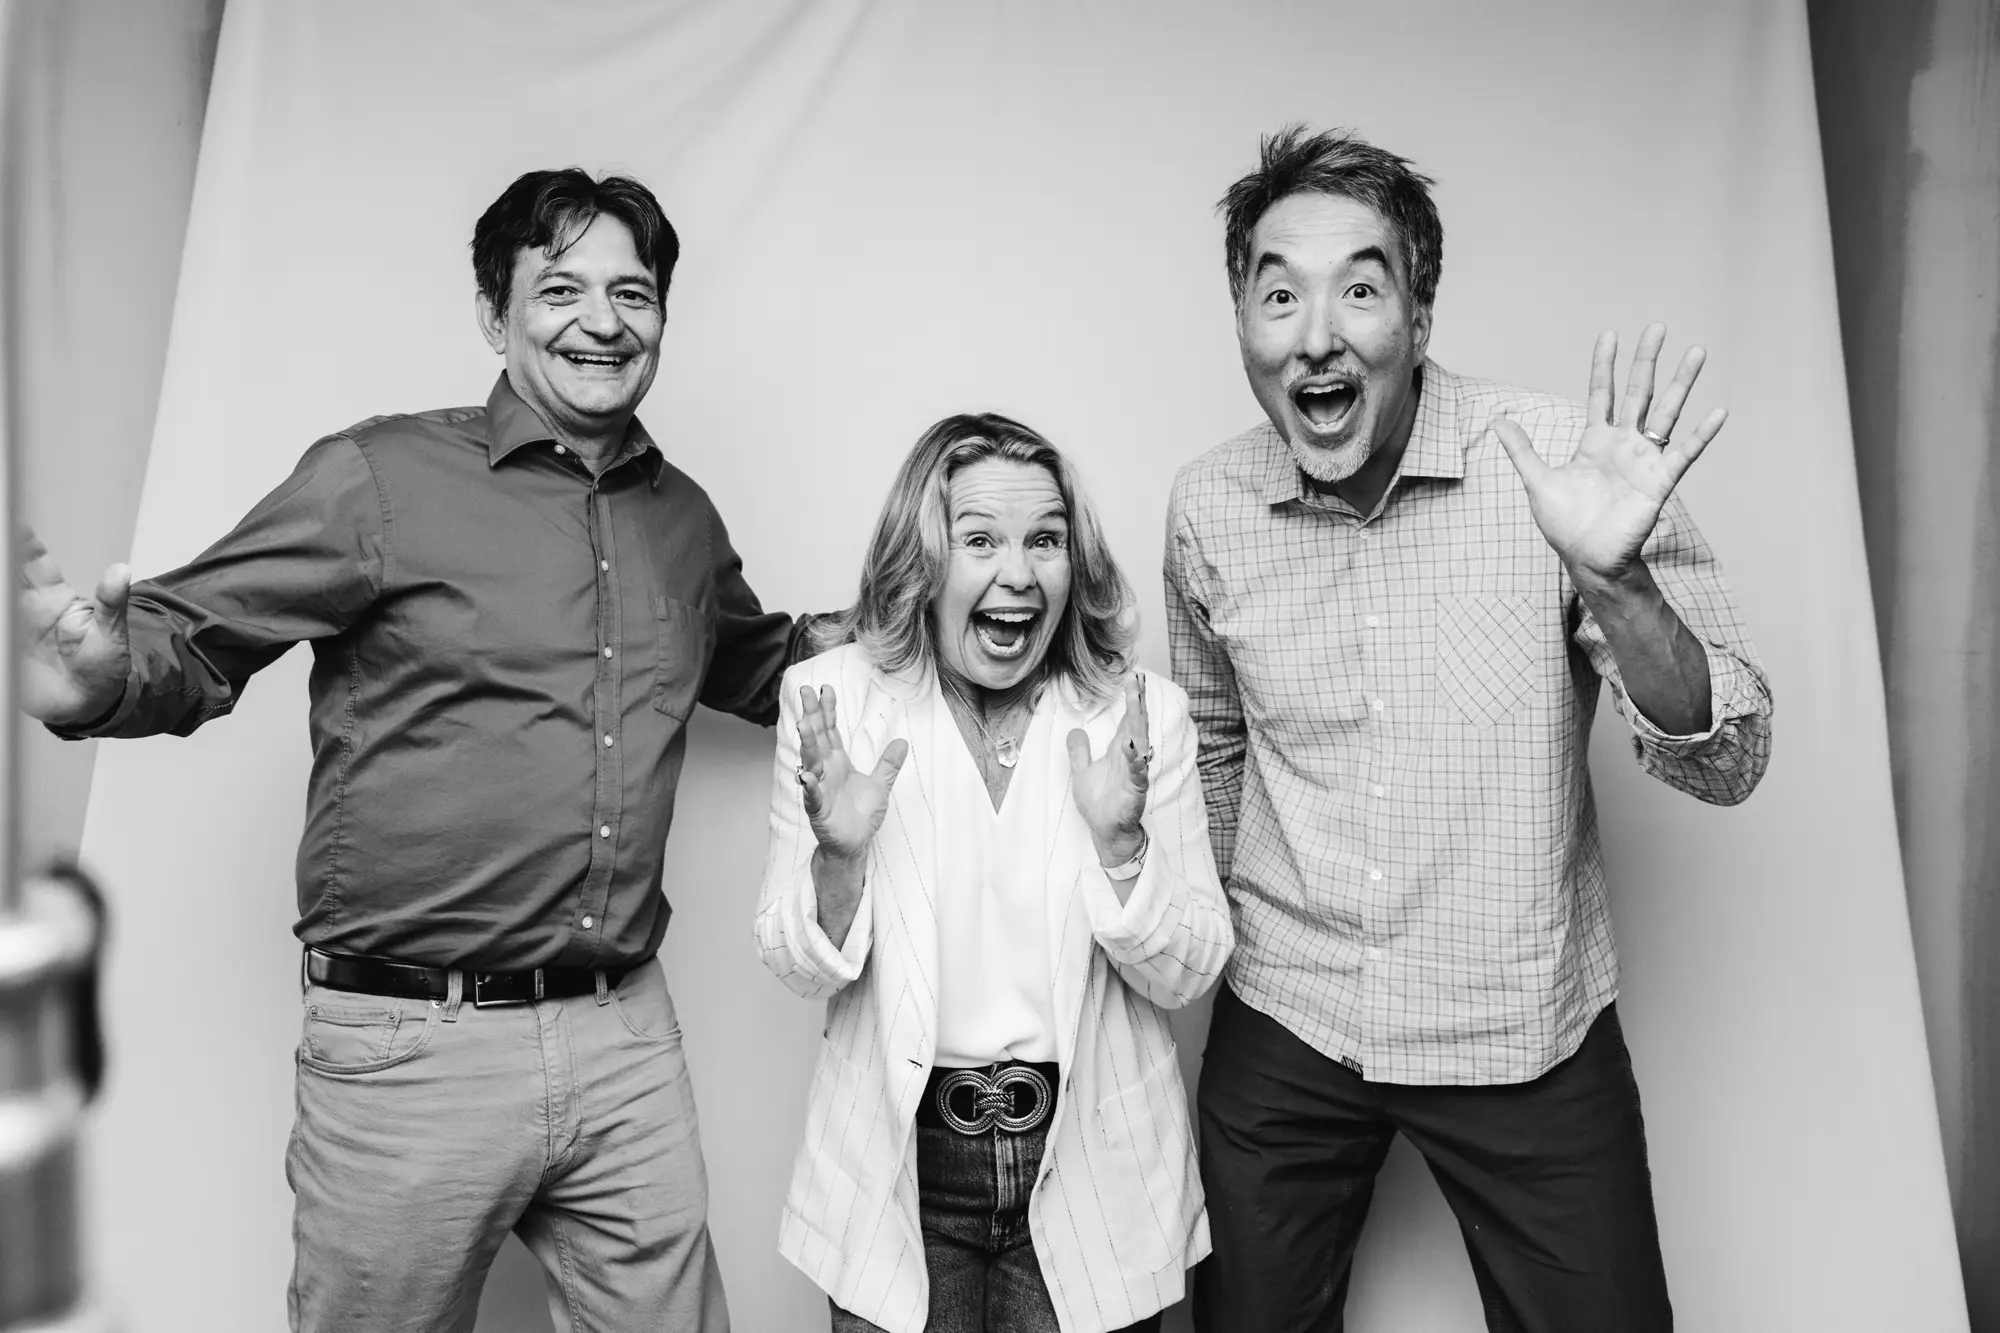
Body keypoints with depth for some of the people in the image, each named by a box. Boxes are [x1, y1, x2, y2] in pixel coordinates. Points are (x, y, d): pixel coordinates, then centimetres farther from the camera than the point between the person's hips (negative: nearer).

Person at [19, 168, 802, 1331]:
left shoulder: (683, 516, 9)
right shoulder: (381, 479, -7)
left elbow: (758, 666, 27)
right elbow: (191, 643, -7)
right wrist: (103, 674, -28)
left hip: (628, 1041, 4)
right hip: (416, 1051, -4)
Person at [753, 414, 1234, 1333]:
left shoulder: (1140, 714, -7)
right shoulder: (834, 701, -8)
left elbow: (1187, 976, -7)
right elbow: (799, 972, -6)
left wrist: (1120, 842, -24)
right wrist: (839, 854, -25)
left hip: (1094, 1178, 1)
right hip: (897, 1169, 0)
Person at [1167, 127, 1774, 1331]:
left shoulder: (1559, 464, -14)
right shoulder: (1207, 506, -5)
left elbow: (1727, 762, -14)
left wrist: (1613, 582, -31)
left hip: (1528, 1038, -2)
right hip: (1279, 1028, 3)